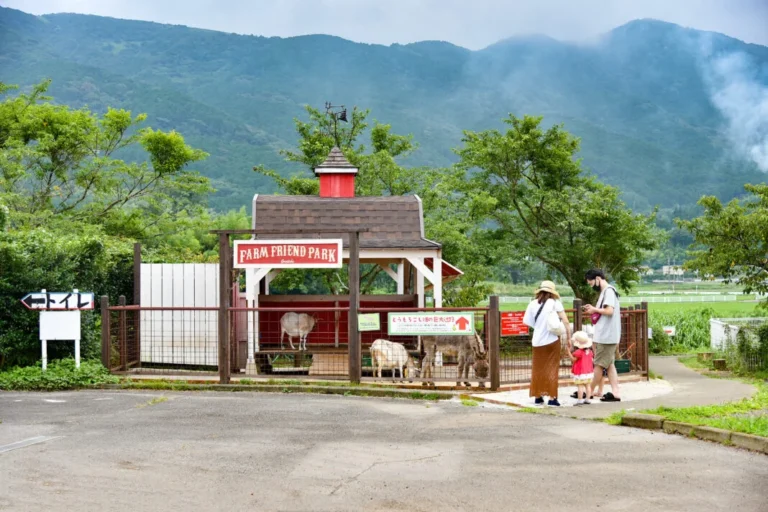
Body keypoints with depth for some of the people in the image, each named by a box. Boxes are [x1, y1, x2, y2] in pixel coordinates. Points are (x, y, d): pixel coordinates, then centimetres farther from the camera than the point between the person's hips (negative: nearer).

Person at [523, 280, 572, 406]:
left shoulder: (533, 304, 2)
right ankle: (552, 398, 0)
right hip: (552, 340, -3)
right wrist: (569, 337, -1)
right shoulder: (555, 303, -5)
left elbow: (526, 321, 0)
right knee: (552, 369, 4)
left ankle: (538, 397, 16)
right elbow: (565, 321, -8)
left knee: (538, 369, 13)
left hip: (537, 341, 3)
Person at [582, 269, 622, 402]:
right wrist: (593, 310, 5)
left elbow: (609, 311, -23)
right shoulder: (605, 291, 16)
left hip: (606, 336, -10)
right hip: (605, 335, 10)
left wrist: (595, 309, -10)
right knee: (609, 364, 8)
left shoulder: (608, 291, -14)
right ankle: (615, 392, 7)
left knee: (599, 365, -1)